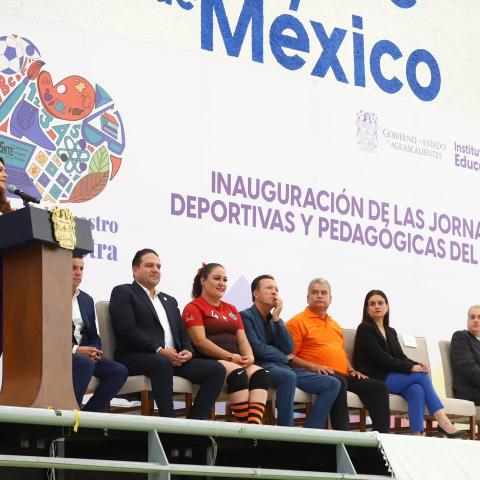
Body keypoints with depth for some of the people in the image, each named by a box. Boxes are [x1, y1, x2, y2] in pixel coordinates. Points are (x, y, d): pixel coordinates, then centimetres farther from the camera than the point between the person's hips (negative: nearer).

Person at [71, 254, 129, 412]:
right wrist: (74, 349, -18)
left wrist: (93, 351, -4)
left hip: (84, 353, 7)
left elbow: (93, 336, 20)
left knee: (119, 371, -13)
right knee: (85, 364, -36)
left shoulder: (86, 300, 21)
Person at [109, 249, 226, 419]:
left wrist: (188, 351, 0)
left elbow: (182, 333, 24)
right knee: (161, 362, -41)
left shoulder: (169, 301, 31)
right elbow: (127, 330, -7)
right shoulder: (123, 293, 8)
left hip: (175, 359, 7)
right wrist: (159, 350, -16)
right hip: (136, 358, -7)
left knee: (217, 369, -13)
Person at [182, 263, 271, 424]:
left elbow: (242, 340, 18)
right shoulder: (194, 308, 4)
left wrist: (249, 356, -6)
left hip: (236, 361, 6)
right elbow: (200, 341, -10)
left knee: (261, 373, -25)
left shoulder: (231, 309, 26)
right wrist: (230, 357, -17)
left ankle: (255, 425, -44)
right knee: (237, 373, -36)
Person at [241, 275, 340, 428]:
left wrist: (277, 318, 3)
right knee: (288, 376, -41)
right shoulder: (246, 316, 3)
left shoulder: (273, 319, 24)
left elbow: (289, 349, 9)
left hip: (284, 368, 8)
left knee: (333, 384, -7)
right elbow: (257, 349, -10)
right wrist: (283, 357, 4)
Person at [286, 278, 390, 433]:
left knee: (378, 387, -9)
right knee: (338, 383, -39)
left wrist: (351, 370, 17)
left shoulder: (335, 325, 30)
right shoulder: (297, 322, 4)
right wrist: (313, 367, -17)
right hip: (320, 374, -8)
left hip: (343, 375, 8)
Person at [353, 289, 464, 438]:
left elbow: (401, 357, 12)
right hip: (374, 380, -6)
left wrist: (417, 365, -11)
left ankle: (417, 436, -35)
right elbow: (381, 358, -11)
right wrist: (411, 368, -17)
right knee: (422, 375, -20)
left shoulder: (391, 332, 23)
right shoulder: (365, 329, 0)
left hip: (392, 378, 6)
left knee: (417, 390, -26)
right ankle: (443, 422, -24)